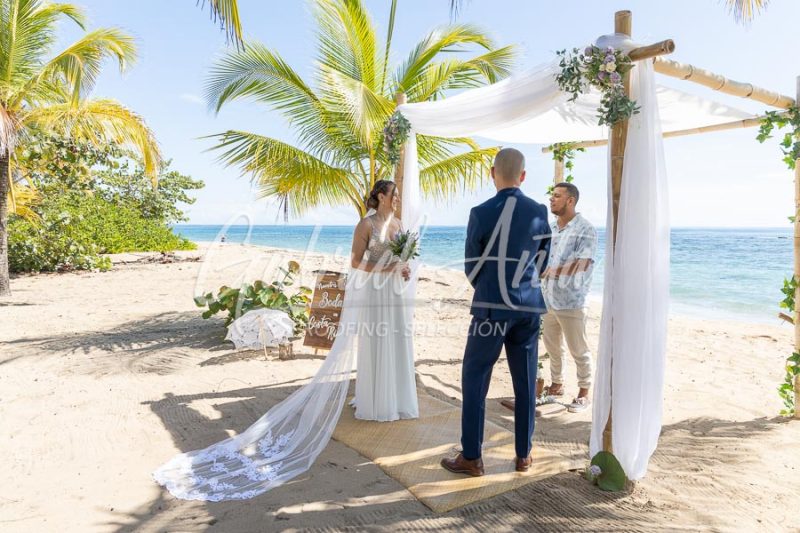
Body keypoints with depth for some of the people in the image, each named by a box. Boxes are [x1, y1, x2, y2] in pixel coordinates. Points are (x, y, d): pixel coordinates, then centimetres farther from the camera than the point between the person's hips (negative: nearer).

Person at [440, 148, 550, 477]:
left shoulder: (481, 213, -11)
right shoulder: (540, 212, 1)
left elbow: (471, 267, -2)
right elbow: (542, 262, 9)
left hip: (491, 307, -4)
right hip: (529, 307, 4)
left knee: (475, 380, 6)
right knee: (526, 383, 12)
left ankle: (471, 458, 12)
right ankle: (523, 455, 24)